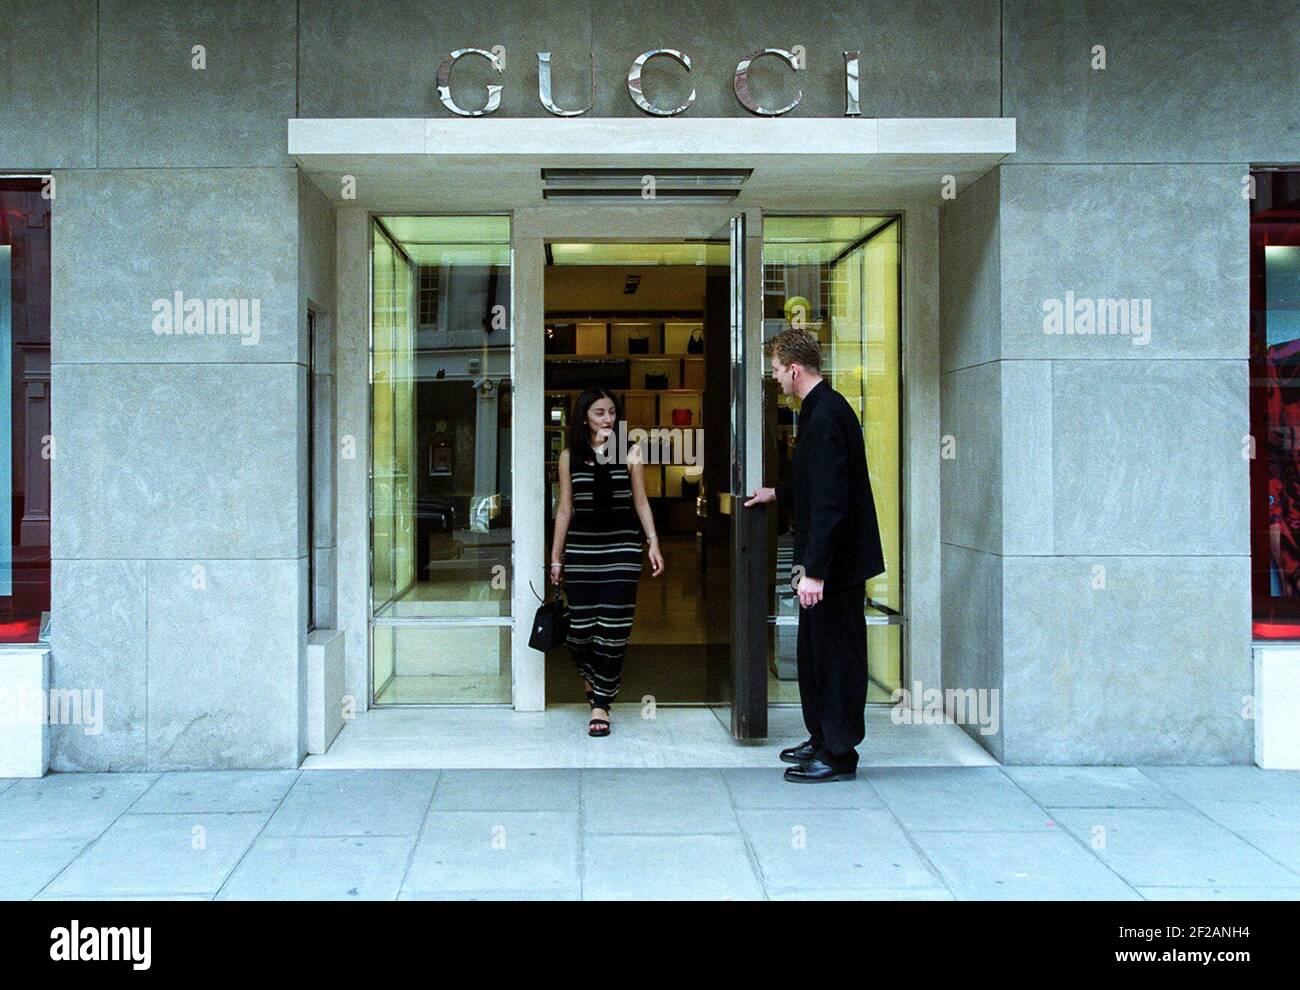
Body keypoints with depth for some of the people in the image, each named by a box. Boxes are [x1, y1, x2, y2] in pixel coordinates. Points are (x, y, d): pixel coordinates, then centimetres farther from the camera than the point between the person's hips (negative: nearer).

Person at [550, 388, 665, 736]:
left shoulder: (630, 452, 4)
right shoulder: (570, 455, 6)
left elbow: (641, 502, 7)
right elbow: (565, 508, 10)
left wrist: (653, 543, -2)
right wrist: (556, 557, 10)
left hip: (622, 544, -1)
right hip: (581, 545, 1)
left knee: (613, 626, -4)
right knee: (580, 626, -2)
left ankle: (601, 703, 6)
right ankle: (590, 675, 31)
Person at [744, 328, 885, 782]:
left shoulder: (826, 415, -20)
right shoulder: (822, 409, 12)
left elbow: (829, 500, -25)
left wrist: (815, 569, -25)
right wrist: (777, 494, 35)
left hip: (836, 561, -11)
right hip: (824, 559, 11)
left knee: (835, 651, -1)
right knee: (814, 650, 18)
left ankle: (839, 753, 9)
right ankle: (822, 739, 30)